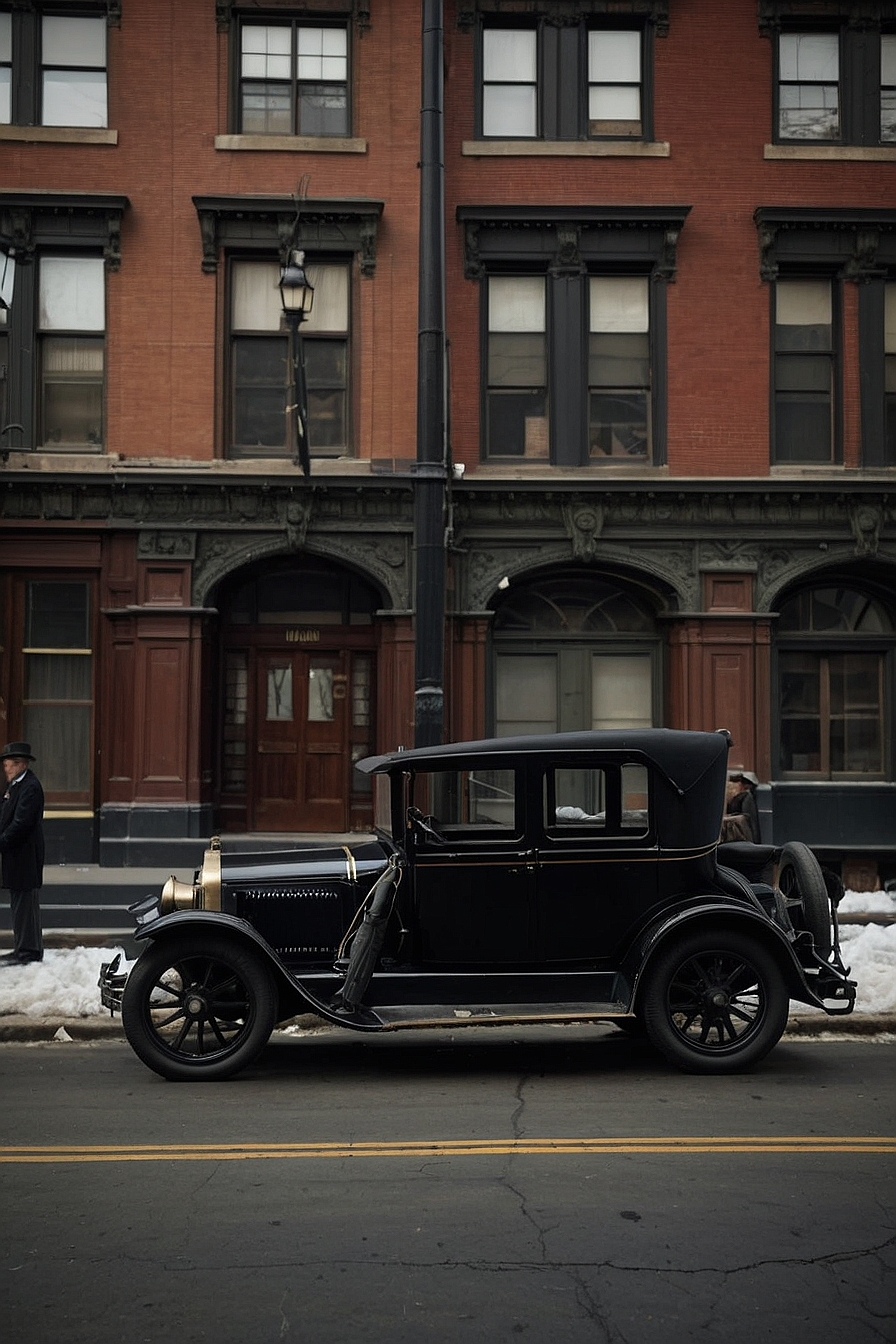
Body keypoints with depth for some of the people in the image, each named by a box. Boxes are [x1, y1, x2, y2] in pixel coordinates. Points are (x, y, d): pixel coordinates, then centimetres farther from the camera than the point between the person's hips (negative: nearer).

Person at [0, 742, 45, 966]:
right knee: (19, 903, 13)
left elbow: (21, 823, -21)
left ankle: (28, 952, -1)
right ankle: (21, 949, 18)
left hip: (25, 857, -10)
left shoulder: (30, 787, -16)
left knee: (26, 904, -5)